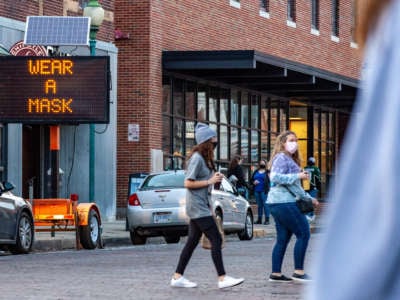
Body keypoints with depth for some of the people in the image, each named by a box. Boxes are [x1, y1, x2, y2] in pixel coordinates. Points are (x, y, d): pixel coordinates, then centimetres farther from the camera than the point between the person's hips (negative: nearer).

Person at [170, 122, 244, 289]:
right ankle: (222, 278, -12)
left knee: (192, 242, 10)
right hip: (198, 207, -10)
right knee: (216, 240, -11)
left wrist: (216, 179, 5)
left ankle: (177, 277, 12)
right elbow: (188, 183, -18)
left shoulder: (205, 158, 14)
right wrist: (210, 181, -17)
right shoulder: (197, 158, -15)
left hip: (201, 206, 10)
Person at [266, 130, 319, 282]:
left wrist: (308, 198, 28)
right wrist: (298, 176, -20)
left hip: (280, 203, 11)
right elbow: (275, 177, -22)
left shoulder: (290, 159, 24)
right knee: (303, 234, -9)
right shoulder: (282, 158, -8)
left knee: (283, 239, 9)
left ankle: (275, 274, 9)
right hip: (284, 203, -11)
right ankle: (298, 271, -8)